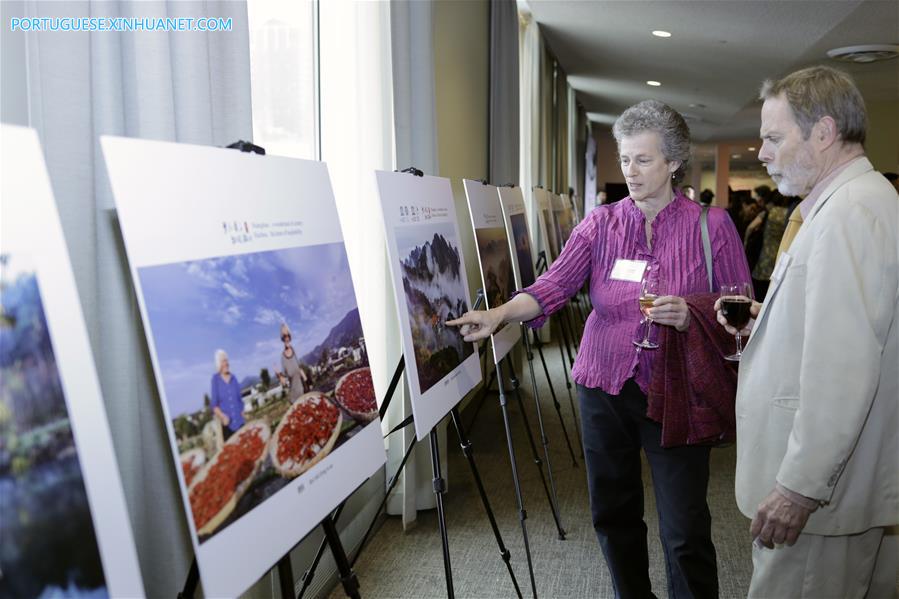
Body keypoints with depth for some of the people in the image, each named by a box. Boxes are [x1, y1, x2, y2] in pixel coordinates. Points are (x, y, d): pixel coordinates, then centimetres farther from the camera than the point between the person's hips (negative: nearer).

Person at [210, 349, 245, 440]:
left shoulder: (233, 378, 7)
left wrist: (242, 414, 9)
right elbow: (213, 403, -3)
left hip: (239, 421, 3)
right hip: (226, 422, -3)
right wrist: (221, 415, -16)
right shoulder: (215, 379, -2)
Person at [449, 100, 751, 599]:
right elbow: (553, 285, -11)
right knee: (613, 514, 15)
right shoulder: (601, 224, 2)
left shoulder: (712, 225, -3)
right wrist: (499, 314, -29)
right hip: (604, 387, 3)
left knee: (684, 531, 0)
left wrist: (691, 316, -21)